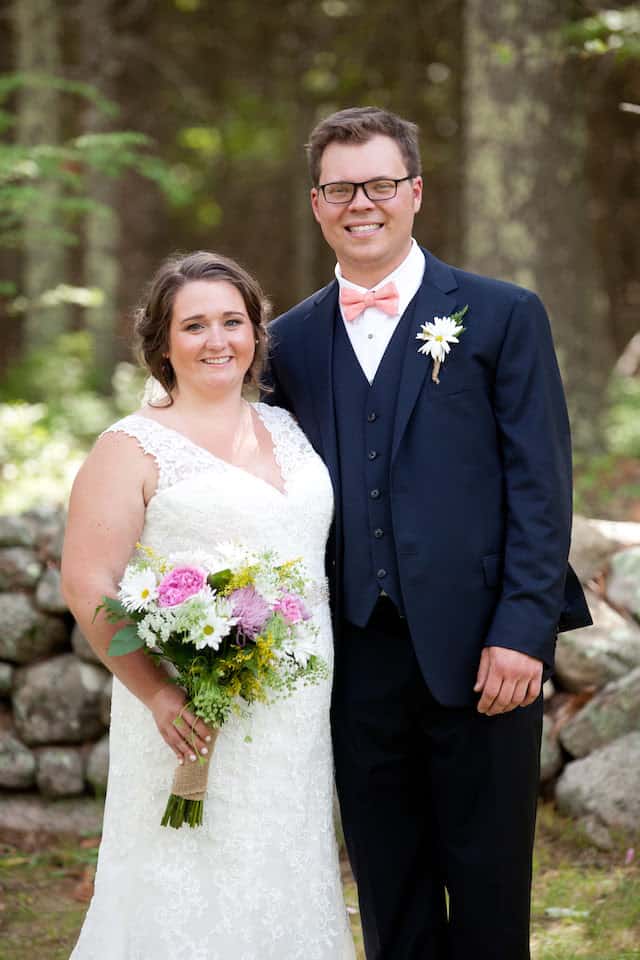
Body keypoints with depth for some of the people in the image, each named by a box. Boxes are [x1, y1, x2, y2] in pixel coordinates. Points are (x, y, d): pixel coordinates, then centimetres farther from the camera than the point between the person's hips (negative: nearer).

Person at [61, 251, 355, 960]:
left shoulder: (286, 428, 12)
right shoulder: (133, 448, -6)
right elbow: (87, 585, -11)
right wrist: (156, 694, -18)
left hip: (297, 715, 6)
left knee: (285, 885, 11)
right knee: (194, 897, -1)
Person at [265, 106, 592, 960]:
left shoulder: (504, 316, 1)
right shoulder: (291, 341, 11)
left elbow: (540, 485, -4)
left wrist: (522, 631, -12)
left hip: (480, 654, -3)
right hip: (356, 658, 3)